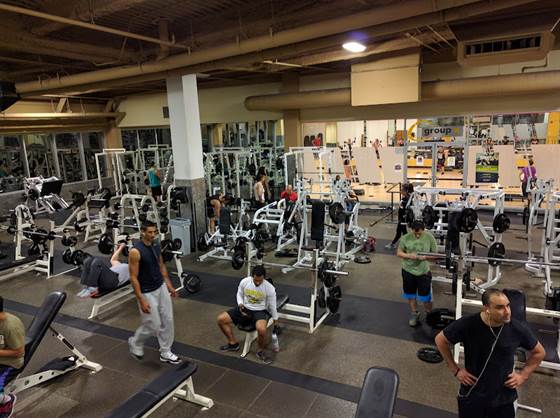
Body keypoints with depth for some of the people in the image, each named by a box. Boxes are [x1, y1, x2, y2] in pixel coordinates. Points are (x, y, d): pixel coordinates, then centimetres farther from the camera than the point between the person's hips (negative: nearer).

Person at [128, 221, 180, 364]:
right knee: (153, 326, 2)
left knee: (167, 321, 9)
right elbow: (133, 277, -20)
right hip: (147, 293, -7)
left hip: (161, 288, 7)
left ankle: (165, 353, 24)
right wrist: (141, 300, -21)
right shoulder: (136, 251, -22)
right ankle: (135, 343, 31)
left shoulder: (156, 246, 1)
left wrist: (169, 285, 14)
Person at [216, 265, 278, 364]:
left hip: (260, 311, -4)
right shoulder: (244, 281, -11)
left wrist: (275, 321, 4)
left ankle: (261, 352, -6)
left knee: (261, 329, -37)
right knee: (221, 319, -9)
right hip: (245, 308, 4)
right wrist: (240, 304, -12)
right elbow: (239, 294, 8)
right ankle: (233, 343, 10)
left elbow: (272, 306, -4)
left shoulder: (269, 288, -18)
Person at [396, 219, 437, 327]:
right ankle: (414, 314, 37)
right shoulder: (406, 238, -9)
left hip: (423, 271, -1)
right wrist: (409, 256, -22)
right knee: (410, 295, 16)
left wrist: (425, 257, -24)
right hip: (408, 271, 2)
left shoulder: (429, 237, -11)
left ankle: (429, 314, 33)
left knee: (426, 296, 8)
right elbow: (399, 253, -3)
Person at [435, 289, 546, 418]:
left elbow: (539, 352, 5)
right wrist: (455, 369, -5)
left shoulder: (518, 328, -16)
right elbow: (440, 340, -6)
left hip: (503, 398, 2)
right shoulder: (467, 324, -22)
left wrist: (523, 375, 0)